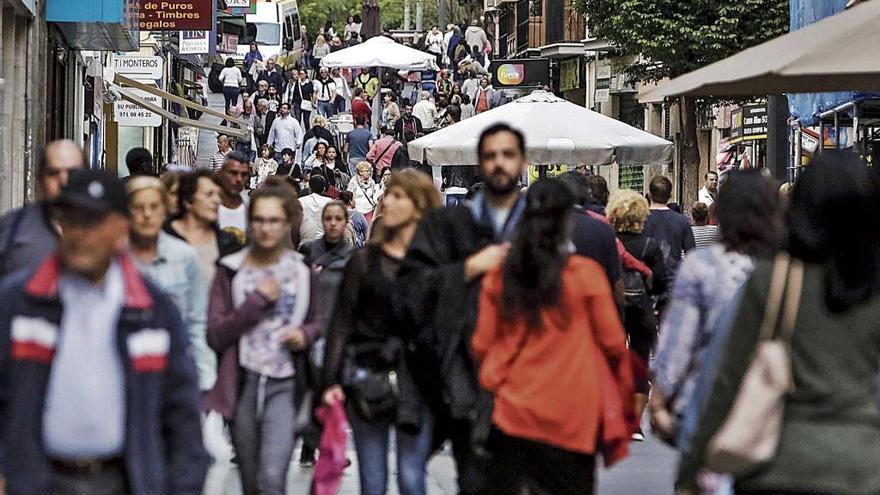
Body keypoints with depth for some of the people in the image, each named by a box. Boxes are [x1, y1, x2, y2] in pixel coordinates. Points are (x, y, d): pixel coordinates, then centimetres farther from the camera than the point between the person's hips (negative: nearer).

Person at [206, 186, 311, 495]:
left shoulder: (303, 270, 4)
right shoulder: (231, 270, 2)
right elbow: (215, 336, -4)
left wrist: (306, 336, -4)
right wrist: (257, 300, -12)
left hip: (285, 385, -1)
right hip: (243, 385, 2)